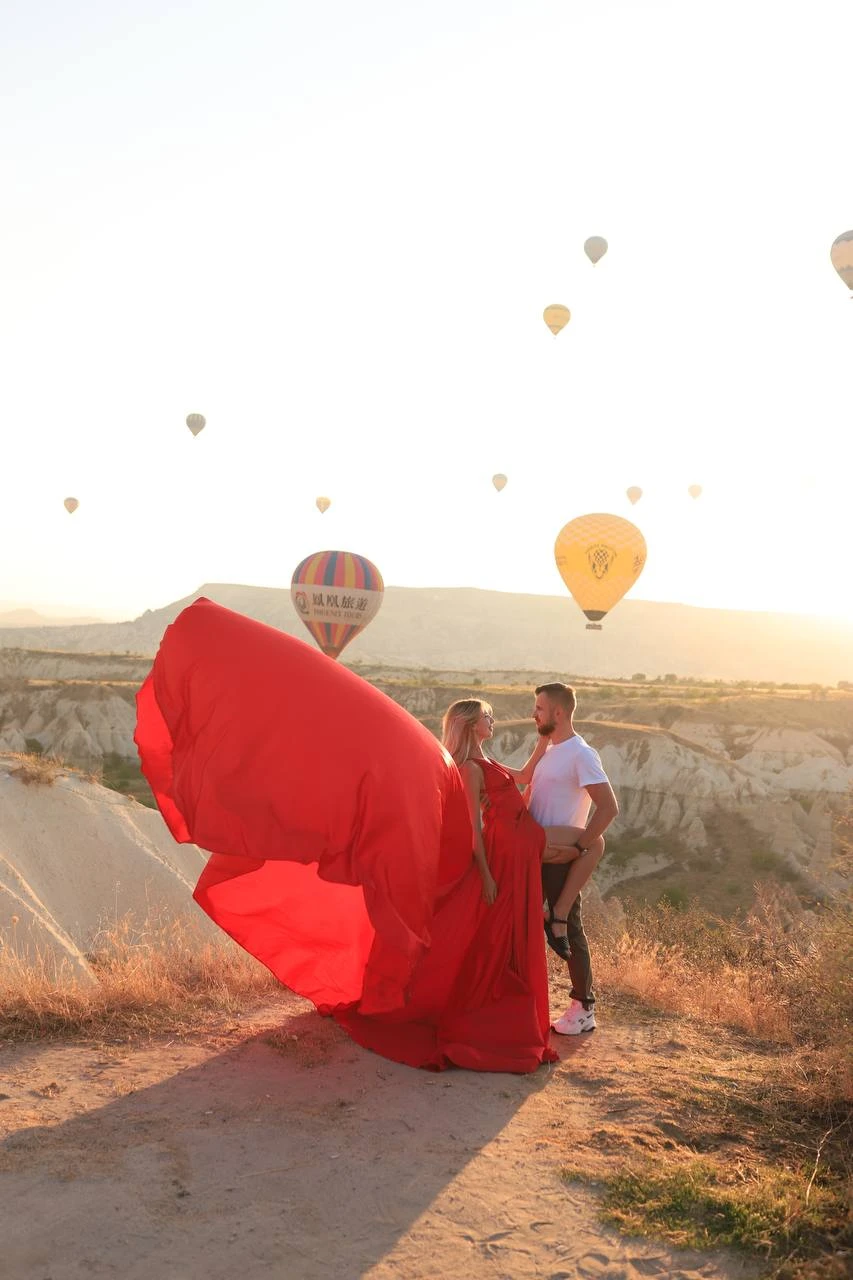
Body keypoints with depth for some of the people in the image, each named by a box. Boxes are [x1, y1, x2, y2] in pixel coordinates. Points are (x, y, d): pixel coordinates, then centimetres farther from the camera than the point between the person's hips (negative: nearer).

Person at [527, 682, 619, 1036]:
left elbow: (608, 807, -23)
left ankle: (584, 1010, 12)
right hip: (534, 854, 9)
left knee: (569, 930, 1)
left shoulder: (581, 755, -16)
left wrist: (577, 847, -22)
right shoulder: (548, 750, 12)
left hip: (559, 859, -9)